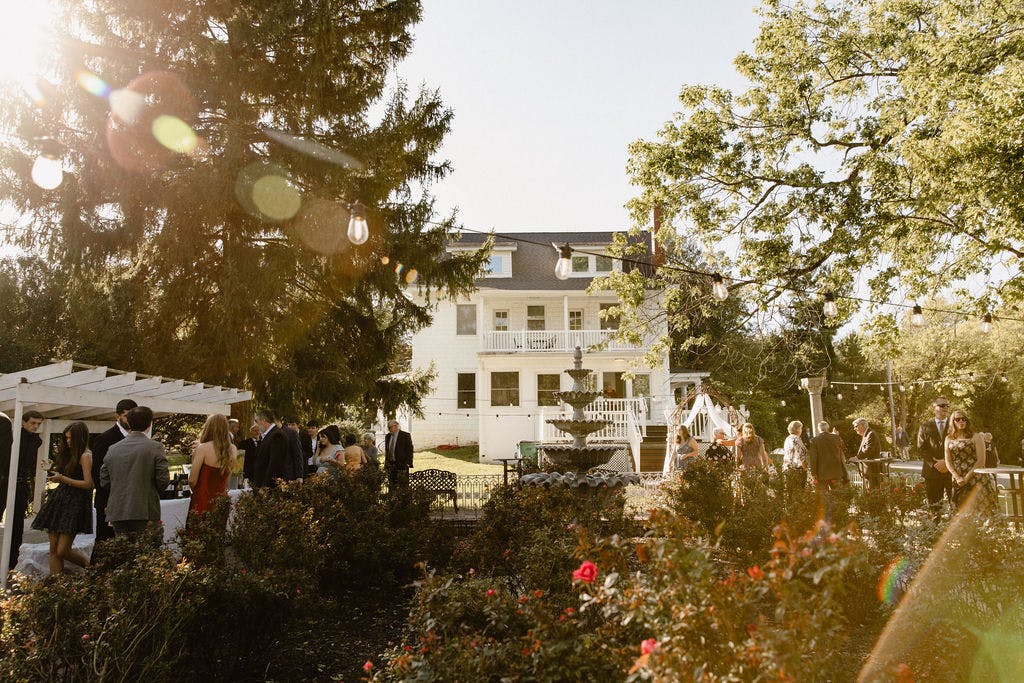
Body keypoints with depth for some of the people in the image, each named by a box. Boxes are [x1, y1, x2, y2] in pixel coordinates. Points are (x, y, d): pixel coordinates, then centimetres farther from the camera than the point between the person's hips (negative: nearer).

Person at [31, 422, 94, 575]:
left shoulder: (86, 456, -9)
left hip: (75, 503, -8)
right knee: (53, 550, 4)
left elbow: (88, 484, -17)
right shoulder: (70, 454, 16)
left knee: (62, 551, -7)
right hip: (59, 500, 8)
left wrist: (62, 479, -12)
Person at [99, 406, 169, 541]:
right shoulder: (155, 447, -7)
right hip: (145, 513, -4)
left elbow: (104, 481, 10)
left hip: (117, 513, 4)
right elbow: (163, 480, -9)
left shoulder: (113, 449, 6)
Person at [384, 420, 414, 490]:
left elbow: (410, 450, -6)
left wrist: (408, 463, -12)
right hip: (390, 465, 6)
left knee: (403, 485, -6)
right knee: (391, 486, 7)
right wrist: (386, 464, 12)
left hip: (402, 465, -6)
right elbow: (386, 450, 18)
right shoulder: (387, 436, 13)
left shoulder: (405, 435, -4)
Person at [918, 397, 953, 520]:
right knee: (934, 506, 3)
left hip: (952, 470, 0)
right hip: (932, 471, 0)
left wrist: (947, 462, -11)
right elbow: (921, 448, 3)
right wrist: (934, 464, -9)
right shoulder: (925, 426, 9)